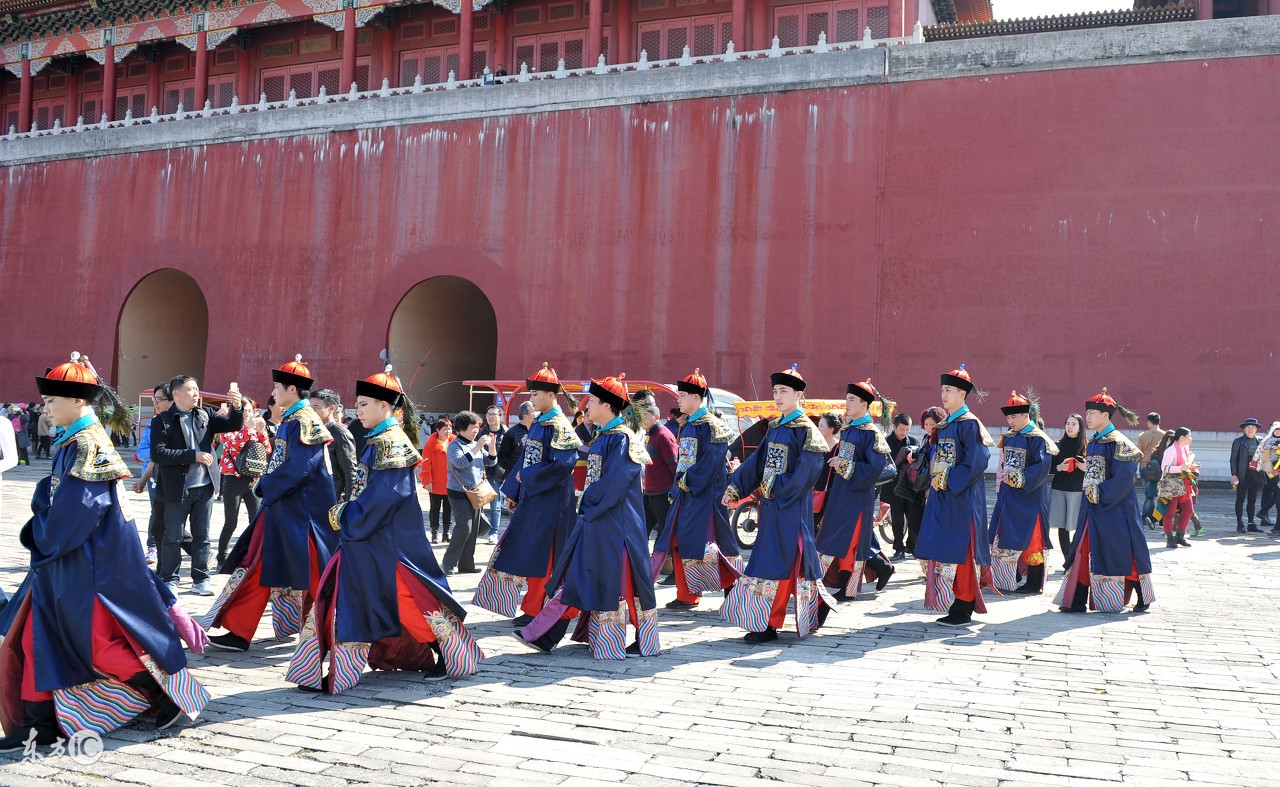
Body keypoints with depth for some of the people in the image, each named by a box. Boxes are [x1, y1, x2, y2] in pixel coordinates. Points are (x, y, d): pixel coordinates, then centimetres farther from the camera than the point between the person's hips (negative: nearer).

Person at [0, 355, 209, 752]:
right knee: (38, 635, 10)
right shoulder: (73, 441, 10)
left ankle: (173, 693, 12)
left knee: (103, 643, -1)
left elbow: (71, 512, -22)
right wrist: (44, 534, 4)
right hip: (66, 561, 10)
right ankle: (42, 722, 17)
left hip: (92, 563, -9)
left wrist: (45, 537, -7)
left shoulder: (88, 444, -19)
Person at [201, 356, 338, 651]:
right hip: (281, 505, 10)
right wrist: (268, 485, 3)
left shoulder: (305, 421, -16)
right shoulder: (289, 420, 13)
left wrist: (266, 486, -11)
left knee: (308, 574, 0)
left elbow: (297, 468, -23)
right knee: (259, 566, 11)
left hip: (301, 512, -10)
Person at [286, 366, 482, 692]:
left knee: (410, 596, -3)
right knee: (347, 600, 12)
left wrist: (345, 516, -13)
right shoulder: (378, 440, 12)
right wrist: (346, 515, 7)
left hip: (387, 541, -10)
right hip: (367, 537, 10)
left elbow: (383, 495, -23)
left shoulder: (390, 442, -17)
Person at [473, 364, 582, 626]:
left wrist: (527, 476, -14)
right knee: (525, 552, 13)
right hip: (531, 497, 9)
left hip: (548, 501, -9)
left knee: (540, 555, 0)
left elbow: (561, 465, -23)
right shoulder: (537, 423, 12)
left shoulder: (559, 426, -15)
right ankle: (531, 606, 23)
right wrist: (514, 493, 10)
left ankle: (533, 610, 10)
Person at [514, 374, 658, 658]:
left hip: (615, 521, -9)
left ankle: (644, 639, 11)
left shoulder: (622, 438, -15)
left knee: (617, 579, -2)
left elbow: (614, 484, -21)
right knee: (578, 575, 9)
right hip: (595, 516, 9)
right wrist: (587, 504, 8)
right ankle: (544, 634, 12)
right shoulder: (602, 436, 13)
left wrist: (589, 505, -11)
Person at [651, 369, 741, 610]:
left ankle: (733, 584, 7)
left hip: (704, 492, -9)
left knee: (700, 541, -7)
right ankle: (686, 594, 13)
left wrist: (690, 481, -17)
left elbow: (712, 461, -20)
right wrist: (677, 485, 12)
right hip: (685, 491, 9)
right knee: (679, 542, 7)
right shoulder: (686, 425, 15)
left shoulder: (711, 425, -12)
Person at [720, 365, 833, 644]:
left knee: (780, 561, -6)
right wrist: (735, 489, 2)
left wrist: (775, 488, -14)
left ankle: (769, 624, 0)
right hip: (770, 504, 8)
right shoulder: (775, 427, 12)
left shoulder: (806, 430, -12)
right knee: (769, 557, 12)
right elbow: (756, 461, 10)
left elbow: (806, 473, -20)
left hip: (792, 505, -8)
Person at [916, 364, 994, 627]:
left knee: (960, 552, -5)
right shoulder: (943, 425, 14)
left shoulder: (969, 424, -11)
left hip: (962, 497, -8)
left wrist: (949, 481, -17)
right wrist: (934, 477, 5)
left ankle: (963, 610, 2)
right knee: (942, 550, 9)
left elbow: (977, 462, -19)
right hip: (941, 496, 8)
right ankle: (949, 603, 18)